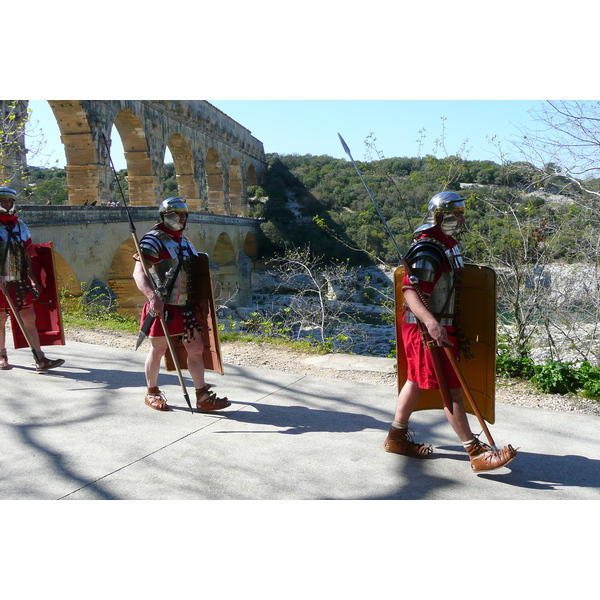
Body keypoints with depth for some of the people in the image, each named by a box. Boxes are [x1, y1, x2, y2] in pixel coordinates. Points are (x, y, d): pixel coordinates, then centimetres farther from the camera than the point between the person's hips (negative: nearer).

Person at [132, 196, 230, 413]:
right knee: (158, 349, 6)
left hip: (186, 307, 7)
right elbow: (138, 273, -21)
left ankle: (203, 397, 10)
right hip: (163, 307, -7)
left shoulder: (185, 241, 15)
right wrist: (152, 296, -37)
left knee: (196, 348, 4)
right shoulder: (154, 240, -10)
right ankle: (152, 393, 26)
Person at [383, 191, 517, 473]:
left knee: (417, 380, 16)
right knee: (451, 388, -4)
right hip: (426, 327, -10)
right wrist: (430, 322, -41)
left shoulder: (446, 246, 13)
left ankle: (397, 437, 28)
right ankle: (477, 452, 3)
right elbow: (410, 290, -27)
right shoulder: (428, 251, -19)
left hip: (441, 325, 10)